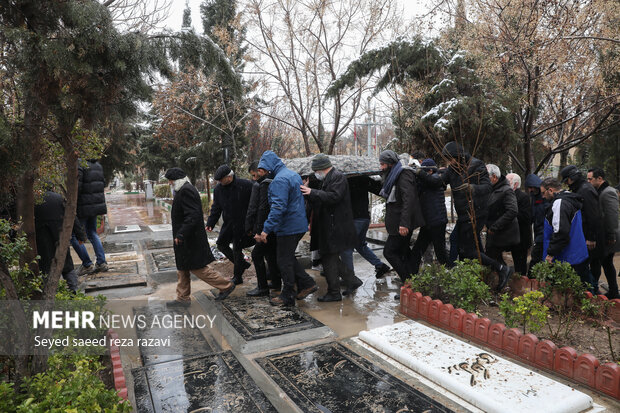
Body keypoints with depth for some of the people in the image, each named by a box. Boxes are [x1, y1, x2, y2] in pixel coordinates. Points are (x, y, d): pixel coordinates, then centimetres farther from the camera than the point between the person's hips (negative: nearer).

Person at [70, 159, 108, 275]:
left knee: (73, 236, 4)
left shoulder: (79, 166, -14)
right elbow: (102, 184, 15)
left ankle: (87, 264, 4)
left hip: (83, 207, -8)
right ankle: (101, 263, 11)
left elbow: (76, 188, -19)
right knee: (92, 233, 17)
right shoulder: (98, 165, 10)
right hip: (96, 205, 8)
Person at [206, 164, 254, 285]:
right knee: (221, 244, 9)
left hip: (242, 223, -6)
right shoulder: (218, 189, 1)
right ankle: (242, 264, 27)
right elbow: (216, 208, 9)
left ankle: (237, 277, 18)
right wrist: (210, 223, 1)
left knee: (237, 249, 0)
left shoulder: (246, 185, -15)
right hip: (228, 223, 6)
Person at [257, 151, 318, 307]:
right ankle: (307, 283, 21)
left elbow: (278, 207, -27)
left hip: (288, 228, -10)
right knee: (288, 257, 21)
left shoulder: (280, 180, -19)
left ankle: (287, 297, 13)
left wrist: (266, 229, -25)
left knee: (284, 261, 2)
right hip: (299, 225, 10)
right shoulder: (294, 175, 13)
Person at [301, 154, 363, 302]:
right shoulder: (329, 178, 17)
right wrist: (309, 192, 4)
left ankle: (334, 293, 11)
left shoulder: (338, 177, -13)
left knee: (329, 259, -2)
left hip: (335, 227, -10)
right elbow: (322, 199, 19)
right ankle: (352, 280, 27)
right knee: (331, 258, 16)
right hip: (329, 226, 10)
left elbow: (334, 196, -25)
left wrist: (313, 192, -23)